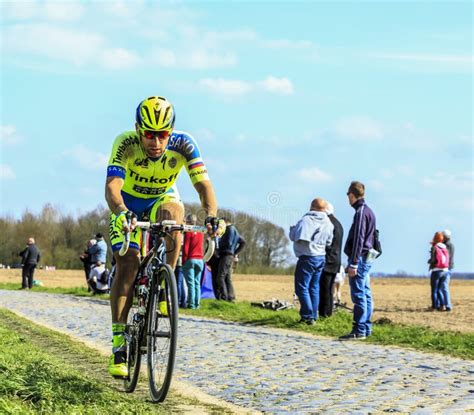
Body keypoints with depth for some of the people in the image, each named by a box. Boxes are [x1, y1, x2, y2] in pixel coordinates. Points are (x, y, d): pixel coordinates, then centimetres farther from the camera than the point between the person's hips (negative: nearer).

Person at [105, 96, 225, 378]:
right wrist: (122, 212, -63)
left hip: (162, 199, 1)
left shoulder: (183, 144, -27)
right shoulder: (126, 144, -31)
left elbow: (203, 183, -33)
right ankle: (119, 344, -11)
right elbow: (112, 186, -42)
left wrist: (212, 216, -52)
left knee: (173, 211, -35)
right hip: (129, 202, -1)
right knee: (127, 265, -15)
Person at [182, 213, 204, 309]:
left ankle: (191, 304, -7)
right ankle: (197, 303, 7)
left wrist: (184, 261, -5)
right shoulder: (201, 232, 9)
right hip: (200, 260, 5)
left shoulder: (188, 232, -8)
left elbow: (185, 248, -9)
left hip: (190, 259, -5)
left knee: (190, 283, -4)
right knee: (197, 283, 9)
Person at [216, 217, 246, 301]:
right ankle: (231, 297, 8)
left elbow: (228, 243, -17)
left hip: (226, 256, -10)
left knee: (220, 277, -12)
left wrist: (218, 243, -5)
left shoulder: (230, 229, -6)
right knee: (228, 278, 10)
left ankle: (224, 297, -17)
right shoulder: (234, 230, 23)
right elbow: (243, 242, 25)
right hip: (231, 256, 10)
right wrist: (236, 252, 18)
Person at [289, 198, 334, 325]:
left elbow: (294, 237, -12)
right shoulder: (328, 224, 4)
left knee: (302, 287, -2)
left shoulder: (306, 220, -14)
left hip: (307, 258, -7)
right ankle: (313, 316, 16)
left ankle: (308, 316, -8)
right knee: (314, 288, 14)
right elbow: (328, 242, 11)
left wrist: (292, 229, 8)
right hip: (321, 258, 7)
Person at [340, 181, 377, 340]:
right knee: (365, 295, 11)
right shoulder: (368, 211, 18)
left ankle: (359, 331, -11)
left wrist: (353, 263, -20)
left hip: (360, 257, -10)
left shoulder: (361, 212, -13)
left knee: (358, 294, -10)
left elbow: (358, 239, -18)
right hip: (367, 258, 10)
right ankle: (366, 328, 14)